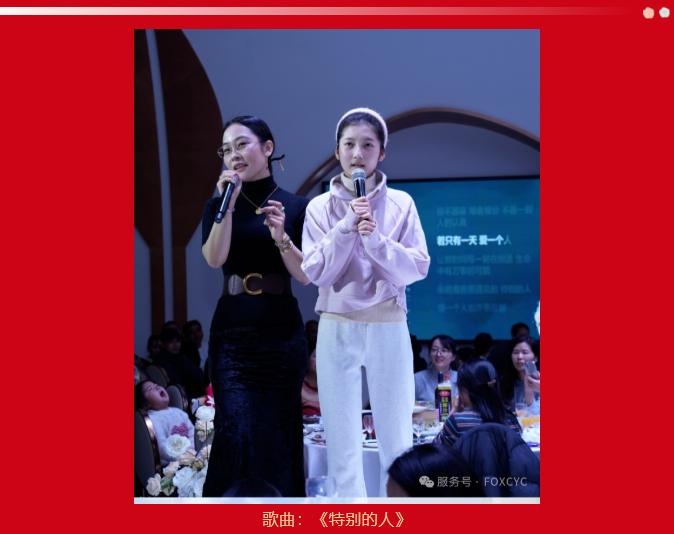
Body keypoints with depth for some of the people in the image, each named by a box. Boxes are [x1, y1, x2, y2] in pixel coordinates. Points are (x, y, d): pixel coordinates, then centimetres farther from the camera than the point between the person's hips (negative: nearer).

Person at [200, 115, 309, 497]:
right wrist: (229, 203, -14)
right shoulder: (219, 204, 7)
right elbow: (214, 258, -9)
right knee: (236, 431, -10)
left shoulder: (297, 206, 3)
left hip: (283, 330, 0)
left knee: (280, 432, 3)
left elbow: (304, 276, -2)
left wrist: (280, 236, -17)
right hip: (233, 331, 0)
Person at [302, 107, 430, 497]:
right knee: (342, 436, 3)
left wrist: (375, 239, -18)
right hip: (337, 329, 0)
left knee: (397, 435, 4)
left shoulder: (401, 204, 1)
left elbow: (417, 268, -5)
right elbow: (316, 273, -5)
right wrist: (346, 229, -15)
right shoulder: (320, 207, 2)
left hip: (389, 328, 0)